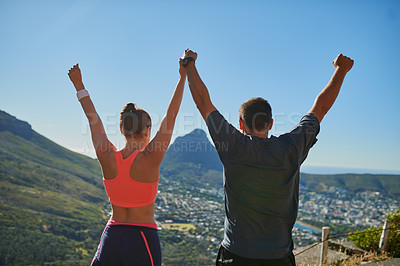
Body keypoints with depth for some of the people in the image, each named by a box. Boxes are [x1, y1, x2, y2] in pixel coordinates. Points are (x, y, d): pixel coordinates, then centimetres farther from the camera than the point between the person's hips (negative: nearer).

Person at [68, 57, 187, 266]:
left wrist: (79, 86, 19)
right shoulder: (149, 160, -16)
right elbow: (170, 117, -11)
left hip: (111, 236, 4)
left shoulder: (108, 158, -5)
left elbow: (93, 119, 7)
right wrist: (183, 76, -5)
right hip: (142, 240, -4)